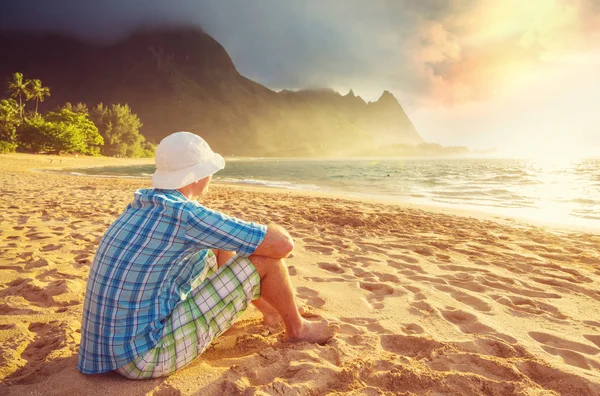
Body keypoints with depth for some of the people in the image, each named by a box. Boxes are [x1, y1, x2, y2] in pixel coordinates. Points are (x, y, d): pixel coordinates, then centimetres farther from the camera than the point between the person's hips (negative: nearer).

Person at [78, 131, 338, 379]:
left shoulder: (145, 204, 3)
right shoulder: (183, 214, -24)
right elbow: (282, 244, -20)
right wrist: (280, 238, 2)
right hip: (147, 354, -9)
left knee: (221, 248, 16)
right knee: (266, 257, -12)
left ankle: (269, 308, 34)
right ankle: (296, 329, 16)